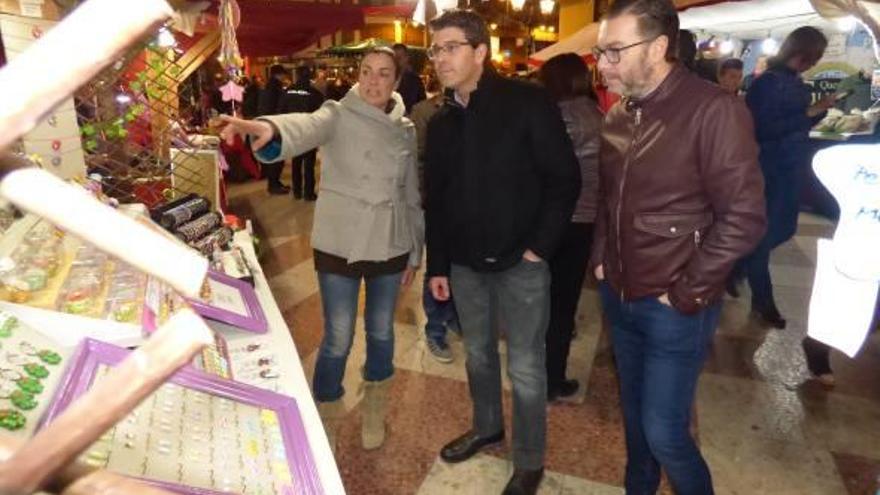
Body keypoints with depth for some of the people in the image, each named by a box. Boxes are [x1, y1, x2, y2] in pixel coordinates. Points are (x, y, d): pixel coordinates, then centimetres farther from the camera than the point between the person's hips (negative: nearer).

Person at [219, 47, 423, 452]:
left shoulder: (405, 130, 5)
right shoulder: (338, 115, -7)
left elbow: (412, 196, 11)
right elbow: (305, 127, -31)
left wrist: (414, 253, 12)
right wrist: (270, 129, -55)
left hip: (390, 247, 4)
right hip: (339, 245, -3)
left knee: (381, 333, 16)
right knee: (337, 340, 4)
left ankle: (374, 412, 41)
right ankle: (325, 419, 31)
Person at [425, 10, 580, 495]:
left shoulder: (527, 103, -11)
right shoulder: (441, 122, 7)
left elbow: (564, 179, -11)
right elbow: (436, 199, 11)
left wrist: (539, 247, -14)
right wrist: (437, 265, 11)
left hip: (520, 261, -5)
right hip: (465, 263, 5)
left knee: (524, 367, 5)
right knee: (478, 353, 20)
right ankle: (486, 426, 44)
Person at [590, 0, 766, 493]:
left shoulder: (714, 109, -16)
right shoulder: (618, 115, 5)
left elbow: (743, 217, -18)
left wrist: (686, 293, -14)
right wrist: (601, 258, 8)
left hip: (672, 309, -6)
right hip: (619, 297, 6)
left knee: (665, 432, 3)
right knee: (634, 411, 21)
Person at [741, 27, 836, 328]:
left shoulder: (795, 81, 10)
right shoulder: (768, 82, -14)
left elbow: (795, 124, 17)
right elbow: (762, 129, -22)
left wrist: (820, 109, 1)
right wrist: (810, 113, -20)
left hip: (792, 169, 9)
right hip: (769, 172, -9)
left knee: (784, 229, 15)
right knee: (763, 235, 1)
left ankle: (742, 264, 36)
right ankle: (762, 301, 13)